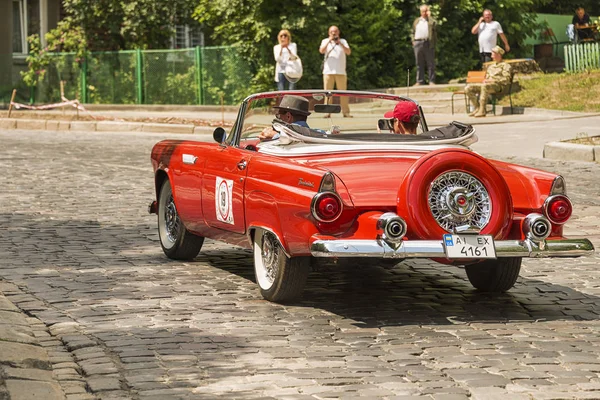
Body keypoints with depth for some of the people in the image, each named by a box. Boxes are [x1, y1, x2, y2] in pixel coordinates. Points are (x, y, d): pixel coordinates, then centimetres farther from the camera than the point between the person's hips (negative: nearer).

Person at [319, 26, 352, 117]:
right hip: (328, 71, 0)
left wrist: (340, 43, -14)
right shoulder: (325, 41, 11)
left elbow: (348, 52, -3)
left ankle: (346, 112, 1)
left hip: (341, 72, 0)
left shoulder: (343, 41, 12)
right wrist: (329, 41, -12)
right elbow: (321, 51, -6)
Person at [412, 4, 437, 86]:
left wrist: (429, 17, -8)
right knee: (419, 64, 5)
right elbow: (413, 32, 21)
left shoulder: (431, 21, 9)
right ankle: (420, 81, 8)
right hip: (418, 43, 3)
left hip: (429, 43, -3)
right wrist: (413, 41, 8)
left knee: (431, 64, -3)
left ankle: (432, 81, -1)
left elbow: (435, 26, -10)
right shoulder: (416, 21, 20)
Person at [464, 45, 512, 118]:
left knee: (484, 86, -42)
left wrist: (492, 80, -13)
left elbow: (506, 79, -6)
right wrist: (485, 80, 5)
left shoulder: (505, 65, 7)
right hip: (487, 84, 8)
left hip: (498, 85, -8)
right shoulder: (491, 66, 30)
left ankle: (482, 110, -40)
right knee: (468, 88, -11)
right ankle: (477, 108, -16)